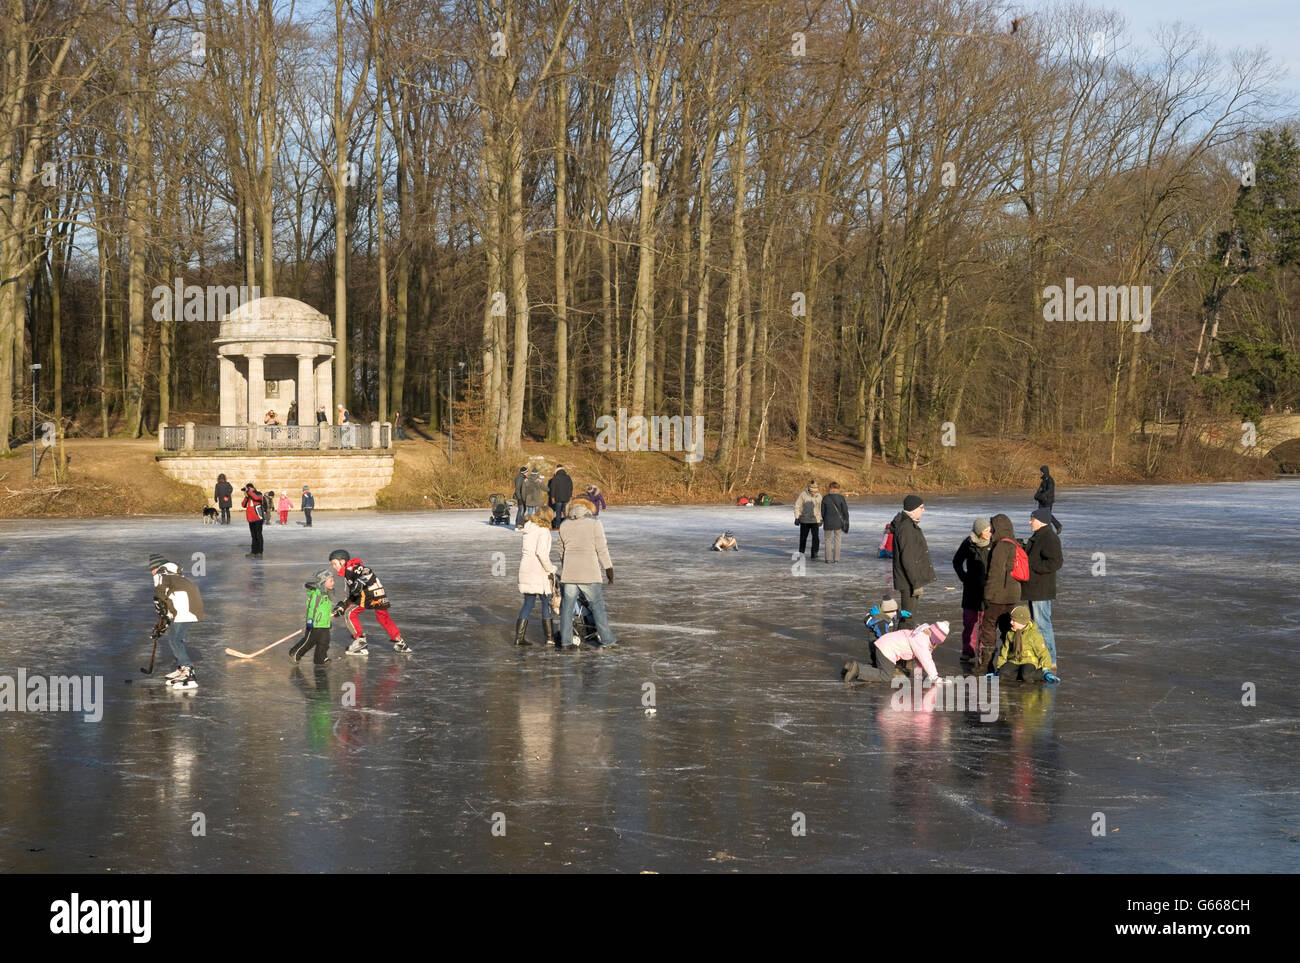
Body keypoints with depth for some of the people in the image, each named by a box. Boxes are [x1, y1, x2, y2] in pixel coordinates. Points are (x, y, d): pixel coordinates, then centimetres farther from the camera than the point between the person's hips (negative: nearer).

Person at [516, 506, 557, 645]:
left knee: (528, 603, 12)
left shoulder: (528, 529, 12)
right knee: (546, 603, 5)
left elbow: (525, 551, 12)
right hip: (538, 570, -7)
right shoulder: (544, 531, -11)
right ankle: (549, 636, 9)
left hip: (525, 569, 7)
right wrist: (550, 569, -11)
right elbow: (541, 552, -21)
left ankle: (519, 636, 8)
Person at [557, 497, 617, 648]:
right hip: (589, 572, -4)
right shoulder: (595, 525, -5)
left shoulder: (564, 526, 8)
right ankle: (607, 639, 3)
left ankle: (566, 640, 7)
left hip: (569, 572, 4)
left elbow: (562, 551, 15)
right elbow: (602, 549, -7)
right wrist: (609, 568, -1)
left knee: (567, 606, 7)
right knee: (597, 605, 2)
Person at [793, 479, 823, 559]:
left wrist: (820, 520, 16)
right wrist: (797, 518, -9)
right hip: (804, 520, -1)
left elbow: (820, 508, 13)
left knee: (816, 538, -10)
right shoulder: (803, 494, -8)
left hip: (815, 520, 1)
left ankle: (814, 555, -5)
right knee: (803, 537, 9)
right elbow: (797, 507, -5)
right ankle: (801, 554, 26)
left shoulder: (819, 496, 2)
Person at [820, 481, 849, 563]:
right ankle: (836, 558, 8)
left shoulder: (825, 498, -3)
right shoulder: (841, 498, -7)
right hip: (838, 522, -1)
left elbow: (823, 511, 3)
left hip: (828, 522, 1)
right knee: (837, 540, 10)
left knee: (828, 540, 11)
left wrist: (822, 520, 19)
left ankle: (828, 559, 7)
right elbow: (845, 511, -6)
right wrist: (846, 522, 1)